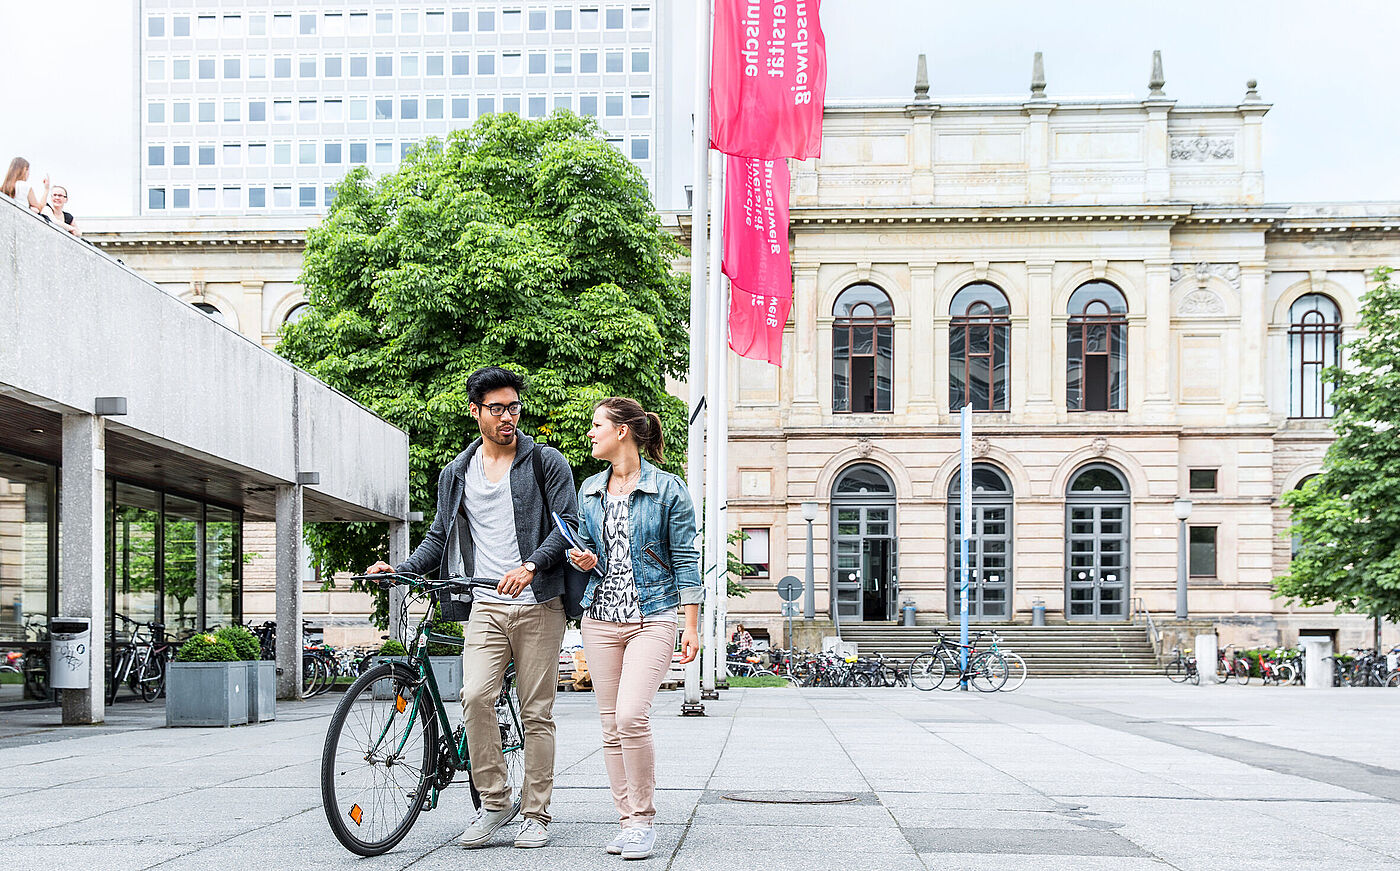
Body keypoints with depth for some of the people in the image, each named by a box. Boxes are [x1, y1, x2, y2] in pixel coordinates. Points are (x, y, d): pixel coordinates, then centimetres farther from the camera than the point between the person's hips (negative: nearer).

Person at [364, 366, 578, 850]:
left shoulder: (547, 463, 3)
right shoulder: (456, 474, 15)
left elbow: (567, 524, -4)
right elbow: (440, 537, 20)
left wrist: (530, 565, -20)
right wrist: (400, 569, 4)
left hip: (539, 605, -2)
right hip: (486, 606, 2)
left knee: (536, 711, 0)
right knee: (475, 696, -17)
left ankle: (536, 814, 10)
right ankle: (495, 802, -2)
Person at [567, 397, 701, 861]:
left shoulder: (668, 489, -3)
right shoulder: (590, 490, 12)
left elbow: (685, 560, -2)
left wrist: (692, 626, -6)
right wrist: (583, 560, -2)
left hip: (652, 618, -5)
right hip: (601, 617, 5)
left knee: (631, 716, -19)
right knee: (612, 726, 4)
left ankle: (643, 821, -6)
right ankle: (627, 821, 13)